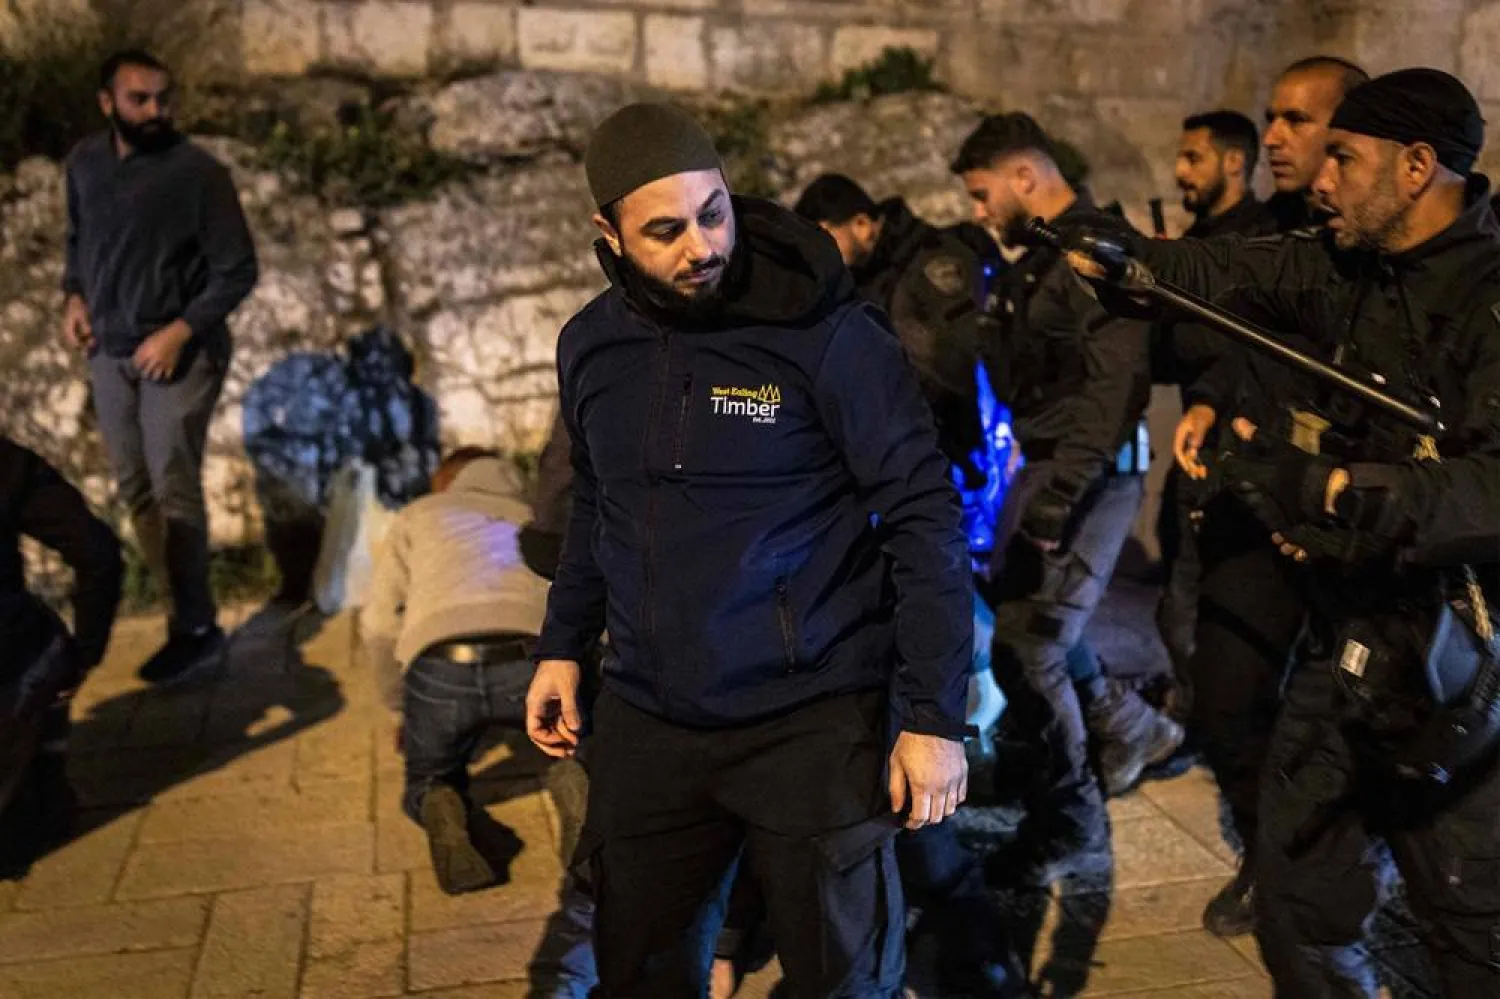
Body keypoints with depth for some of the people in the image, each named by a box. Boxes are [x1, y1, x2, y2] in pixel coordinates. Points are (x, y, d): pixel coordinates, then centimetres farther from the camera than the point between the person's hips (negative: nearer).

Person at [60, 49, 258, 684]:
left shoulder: (198, 172, -14)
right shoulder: (84, 163, 4)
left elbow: (237, 270, -11)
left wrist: (179, 331, -19)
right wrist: (75, 297, 2)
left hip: (180, 352, -6)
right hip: (109, 352, 6)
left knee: (174, 489, -8)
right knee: (134, 489, 9)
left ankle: (196, 630, 2)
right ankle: (184, 607, 20)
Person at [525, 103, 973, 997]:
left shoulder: (826, 330, -14)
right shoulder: (590, 346, 2)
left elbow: (924, 518, -12)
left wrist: (935, 715, -14)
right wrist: (564, 645, 14)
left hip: (814, 722, -4)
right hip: (646, 724, 5)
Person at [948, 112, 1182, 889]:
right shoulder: (1042, 255, 14)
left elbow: (1115, 387, -25)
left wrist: (1058, 495, -27)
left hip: (1088, 477, -9)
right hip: (1044, 467, 9)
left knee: (1024, 653, -6)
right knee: (1024, 624, 16)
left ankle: (1072, 827, 13)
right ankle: (1133, 728, 37)